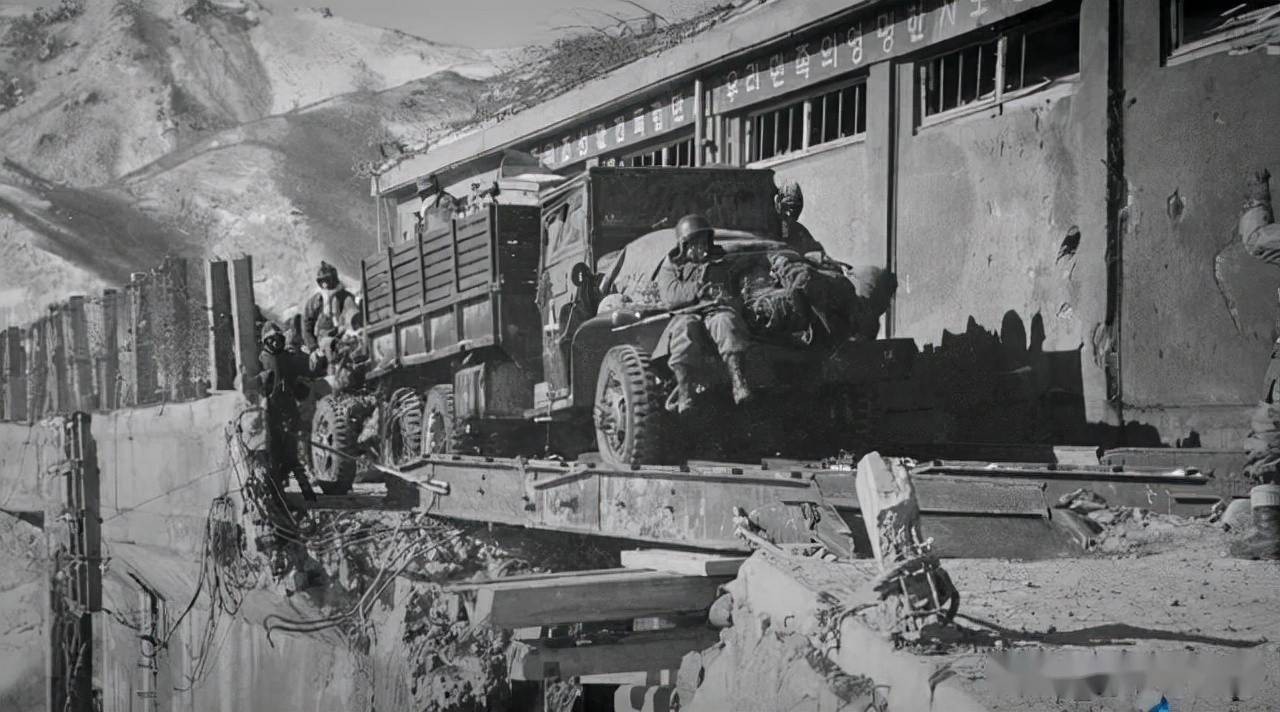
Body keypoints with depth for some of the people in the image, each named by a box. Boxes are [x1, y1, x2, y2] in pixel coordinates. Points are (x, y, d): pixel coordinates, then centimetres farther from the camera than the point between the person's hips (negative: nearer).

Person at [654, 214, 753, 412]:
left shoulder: (720, 261, 29)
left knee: (726, 322, -36)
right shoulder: (670, 267, 20)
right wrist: (702, 289, -7)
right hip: (686, 313, -1)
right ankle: (684, 390, -47)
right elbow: (670, 297, 1)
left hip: (718, 310, 1)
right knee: (683, 330, -37)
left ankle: (738, 381, -51)